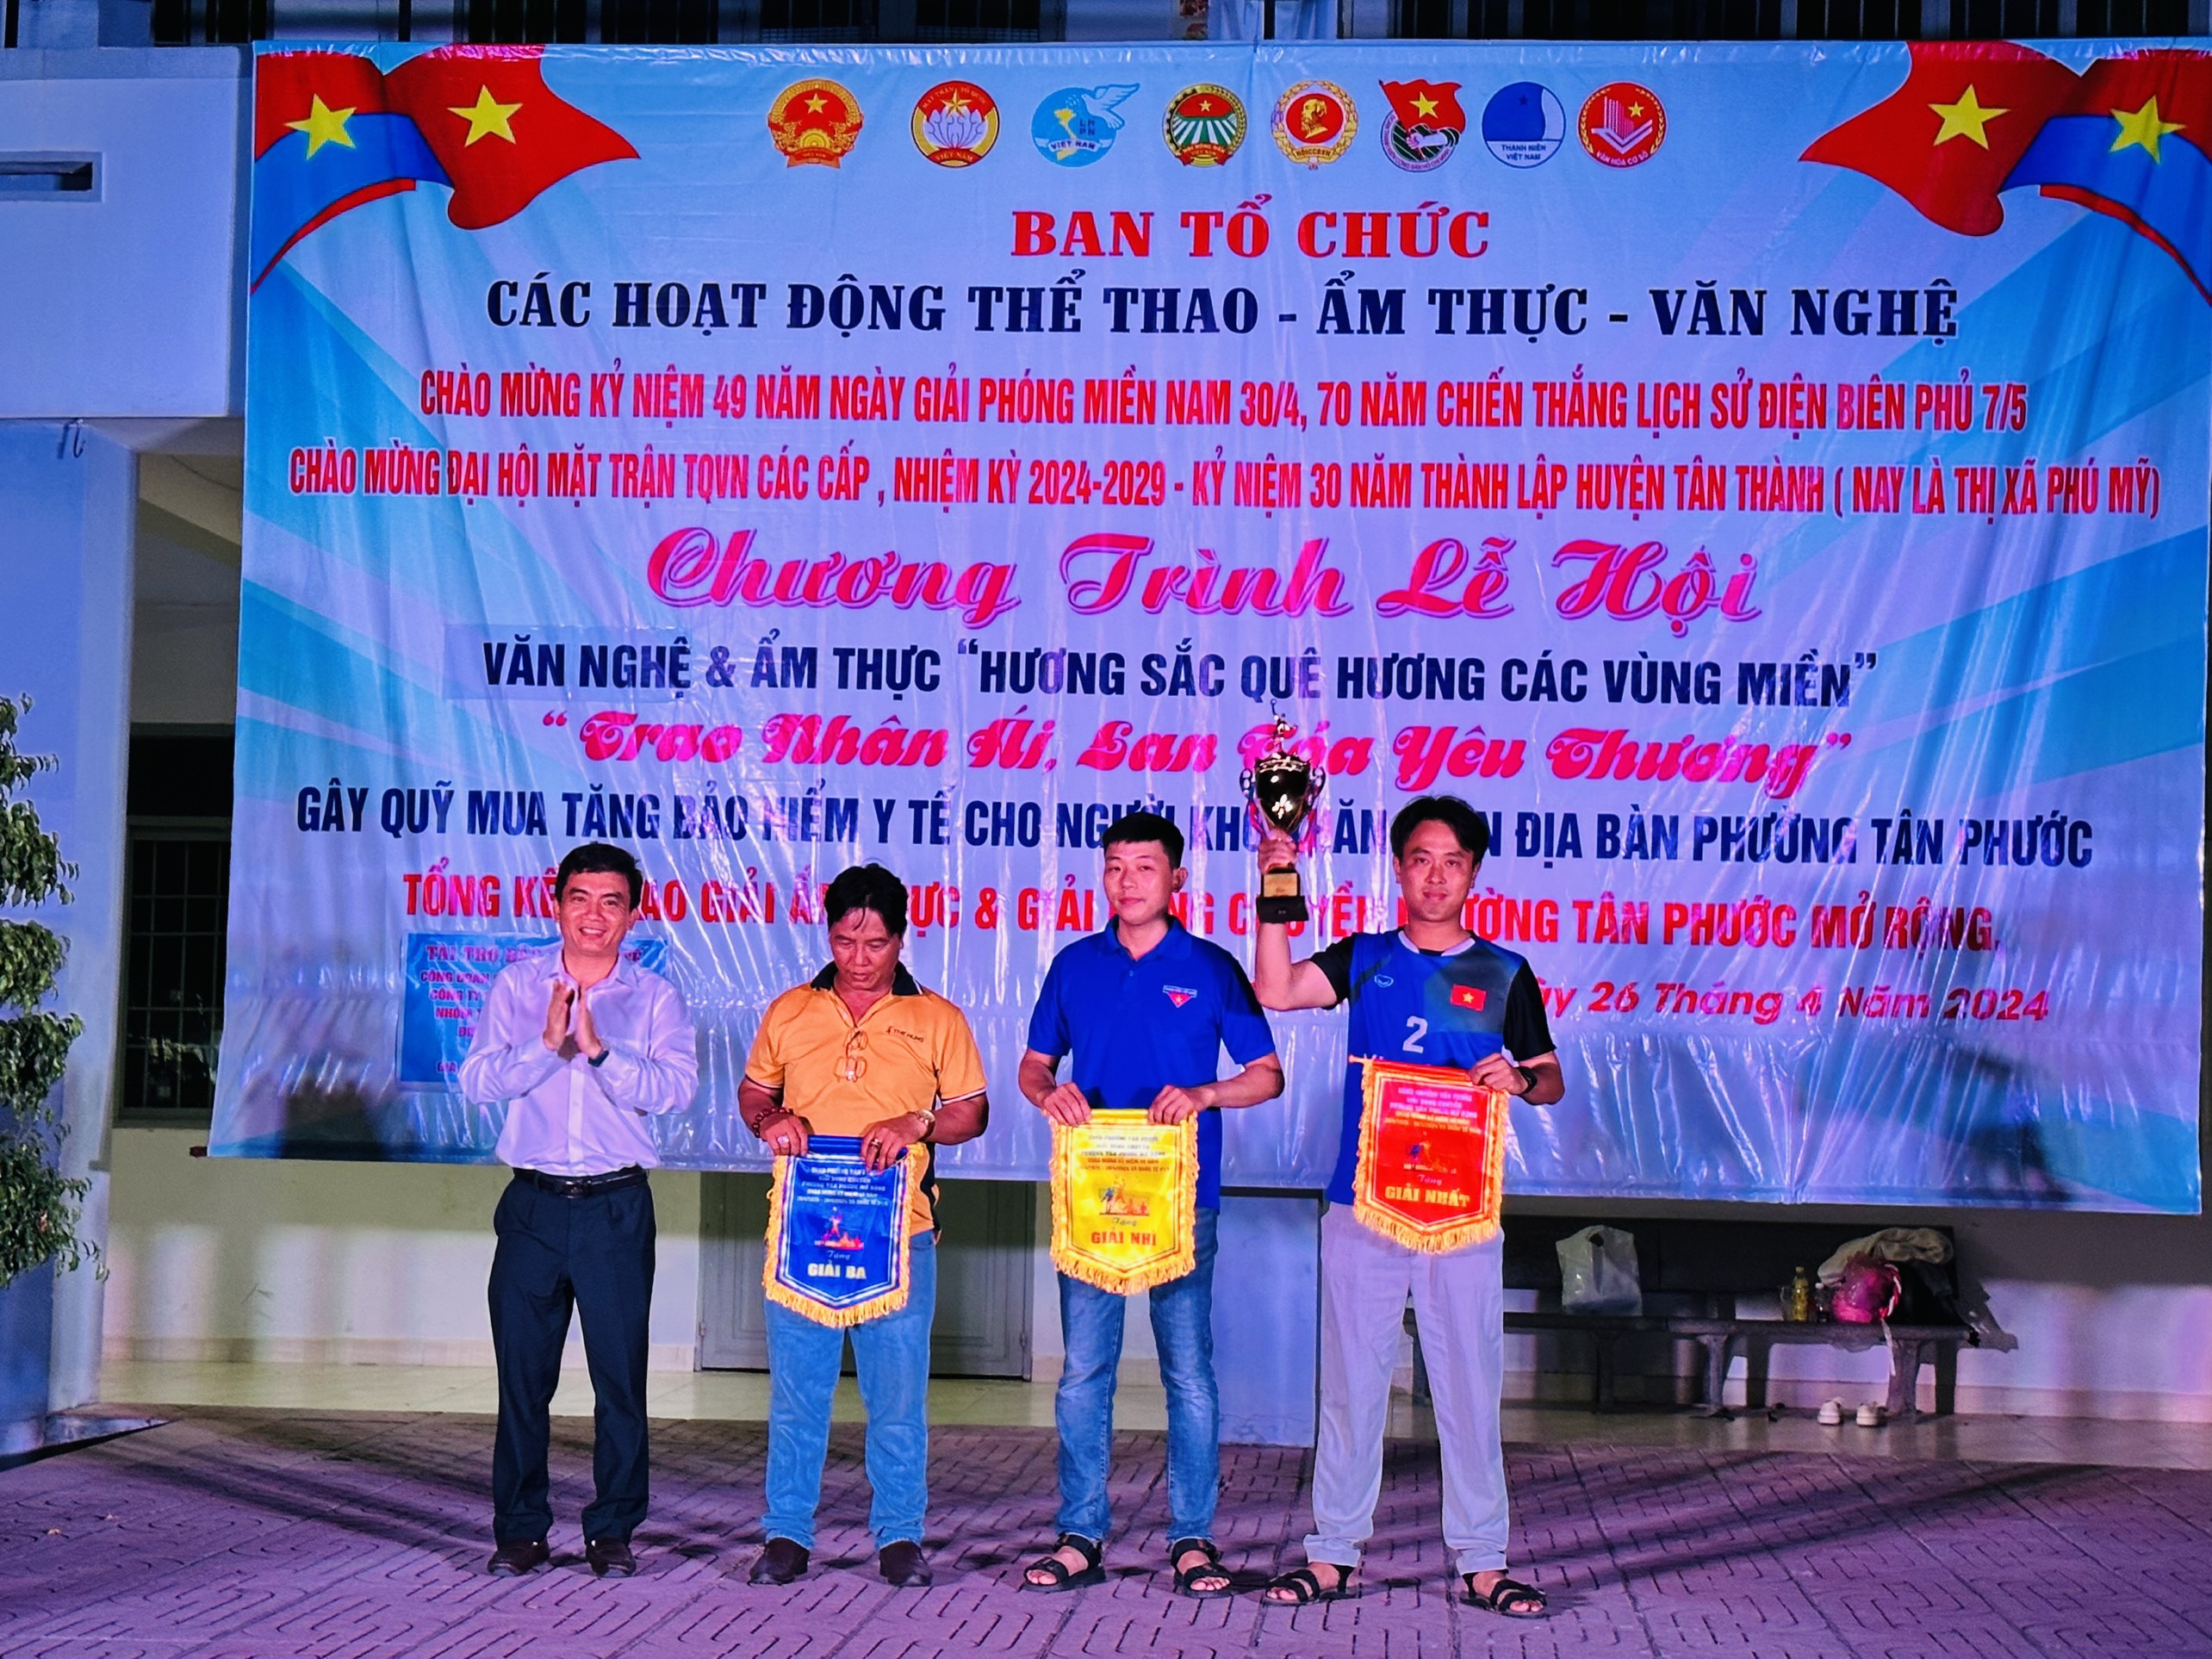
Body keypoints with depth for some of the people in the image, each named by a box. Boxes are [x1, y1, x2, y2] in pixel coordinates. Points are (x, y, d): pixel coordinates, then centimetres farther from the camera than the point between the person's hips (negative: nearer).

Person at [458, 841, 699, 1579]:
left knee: (620, 1374, 2)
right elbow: (477, 1081, -4)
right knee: (522, 1372, 4)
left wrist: (598, 1049, -20)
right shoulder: (518, 984, 6)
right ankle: (520, 1529, 16)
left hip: (616, 1207, -1)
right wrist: (547, 1045, -16)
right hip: (533, 1205, 1)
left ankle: (613, 1531, 14)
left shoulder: (656, 997, 4)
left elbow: (675, 1087, -12)